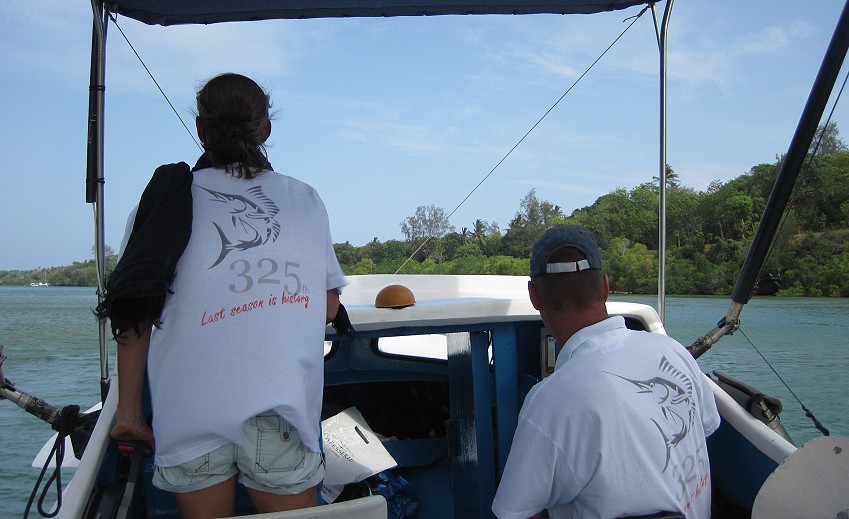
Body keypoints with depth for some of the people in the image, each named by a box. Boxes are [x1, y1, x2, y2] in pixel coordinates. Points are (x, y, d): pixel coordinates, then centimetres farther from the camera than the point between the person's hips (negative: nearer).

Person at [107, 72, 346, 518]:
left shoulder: (164, 201, 7)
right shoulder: (304, 200, 10)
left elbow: (134, 317, 2)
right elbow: (328, 308, 14)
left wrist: (128, 409, 9)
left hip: (189, 411, 1)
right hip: (279, 408, 0)